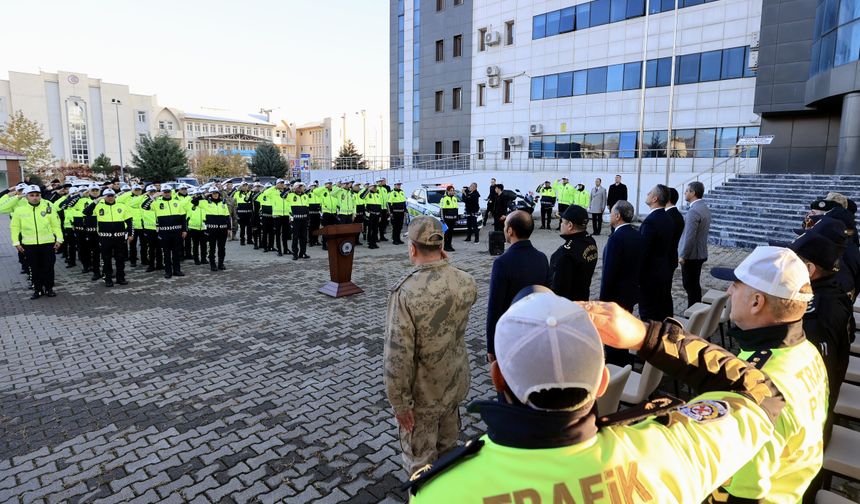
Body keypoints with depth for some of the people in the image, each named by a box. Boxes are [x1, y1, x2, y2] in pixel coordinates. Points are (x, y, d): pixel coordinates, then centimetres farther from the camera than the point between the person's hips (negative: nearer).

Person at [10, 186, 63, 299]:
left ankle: (49, 288, 19)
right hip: (29, 245, 1)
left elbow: (56, 225, 2)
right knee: (34, 268, 9)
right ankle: (38, 289, 20)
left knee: (48, 268, 6)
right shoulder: (20, 209, 1)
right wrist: (16, 242, 2)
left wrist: (59, 239, -4)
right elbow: (15, 227, 7)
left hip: (48, 243, -1)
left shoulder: (48, 207, -1)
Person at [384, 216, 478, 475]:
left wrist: (399, 402, -14)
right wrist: (447, 267, 1)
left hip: (422, 394, -5)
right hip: (456, 384, 6)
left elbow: (398, 355, -26)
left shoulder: (405, 291, -29)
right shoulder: (466, 282, -14)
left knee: (421, 461, 19)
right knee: (448, 447, 30)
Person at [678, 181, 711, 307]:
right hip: (700, 253, 9)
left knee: (690, 285, -1)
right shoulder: (705, 208, 10)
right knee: (695, 284, 16)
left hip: (691, 255, -9)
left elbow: (690, 237, -23)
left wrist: (682, 255, -15)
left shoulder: (693, 211, -21)